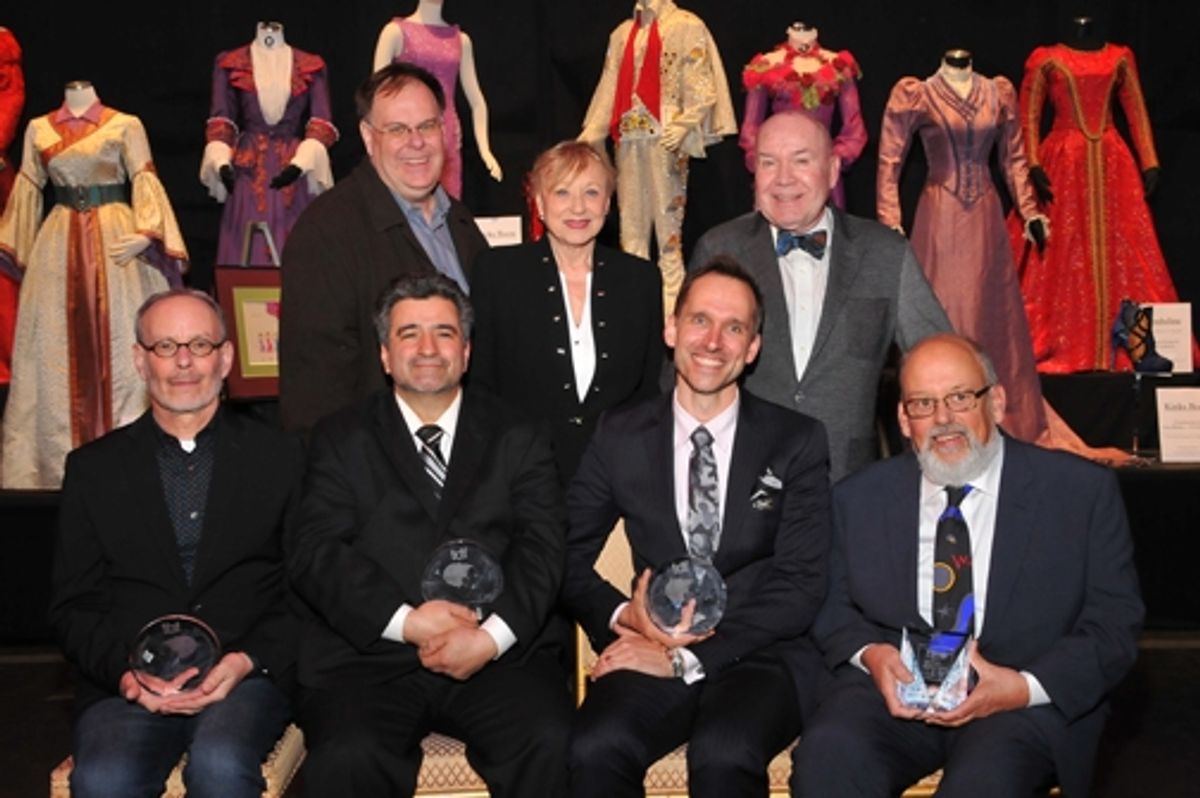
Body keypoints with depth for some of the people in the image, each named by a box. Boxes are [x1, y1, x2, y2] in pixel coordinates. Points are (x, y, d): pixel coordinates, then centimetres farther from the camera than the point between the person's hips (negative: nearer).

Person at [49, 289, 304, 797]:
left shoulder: (280, 458, 10)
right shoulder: (93, 468, 14)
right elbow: (72, 607, 10)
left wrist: (247, 661, -10)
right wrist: (124, 671, -9)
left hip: (246, 678, -1)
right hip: (127, 684, 1)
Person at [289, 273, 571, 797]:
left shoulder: (519, 440, 14)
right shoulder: (342, 440, 13)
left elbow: (542, 550, 3)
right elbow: (313, 555, 2)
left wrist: (492, 636, -14)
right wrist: (406, 621, -13)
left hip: (500, 654, 1)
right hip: (369, 654, -1)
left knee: (551, 745, -26)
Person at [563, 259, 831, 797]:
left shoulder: (797, 443, 4)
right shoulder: (620, 437, 9)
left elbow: (801, 588, -3)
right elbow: (568, 558, 11)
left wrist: (686, 657, -12)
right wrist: (623, 616, -11)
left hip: (760, 655, -1)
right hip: (654, 652, 2)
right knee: (594, 750, -30)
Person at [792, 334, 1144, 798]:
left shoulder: (1084, 491, 3)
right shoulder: (861, 498, 10)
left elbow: (1115, 624, 2)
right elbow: (834, 607, 15)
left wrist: (1025, 687, -14)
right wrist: (868, 653, -9)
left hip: (1026, 702, -1)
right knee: (828, 755, -30)